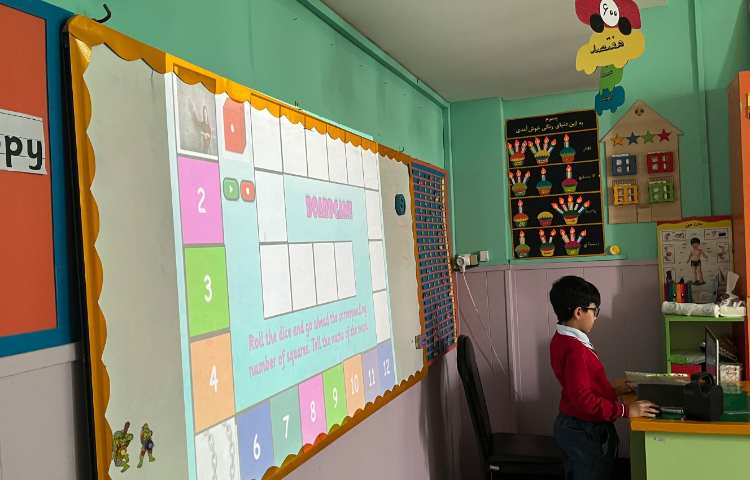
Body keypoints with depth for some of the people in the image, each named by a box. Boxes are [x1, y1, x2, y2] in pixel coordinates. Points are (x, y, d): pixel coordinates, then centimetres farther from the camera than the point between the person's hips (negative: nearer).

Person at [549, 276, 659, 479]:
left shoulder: (563, 339, 5)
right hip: (584, 432, -10)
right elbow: (583, 399, -29)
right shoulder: (575, 349, -27)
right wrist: (625, 410, -25)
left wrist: (613, 391, 11)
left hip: (573, 425, 10)